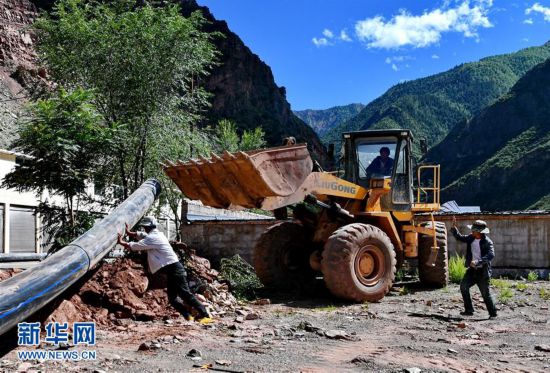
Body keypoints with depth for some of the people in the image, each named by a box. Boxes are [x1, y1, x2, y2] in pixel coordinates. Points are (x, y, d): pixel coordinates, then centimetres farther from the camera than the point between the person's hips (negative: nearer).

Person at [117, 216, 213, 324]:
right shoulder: (156, 234, 17)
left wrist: (121, 242, 4)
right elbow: (141, 235, 32)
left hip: (174, 269, -10)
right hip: (172, 270, 10)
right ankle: (188, 317, 7)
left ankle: (205, 315, -15)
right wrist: (129, 233, 28)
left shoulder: (152, 238, -12)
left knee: (185, 294, -13)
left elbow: (135, 246, -10)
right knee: (172, 298, 9)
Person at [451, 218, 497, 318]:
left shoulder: (487, 242, -18)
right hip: (472, 269, 6)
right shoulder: (471, 238, 2)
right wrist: (454, 227, 0)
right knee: (463, 286, -4)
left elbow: (491, 255, -31)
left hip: (482, 271, -6)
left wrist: (477, 262, -40)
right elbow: (459, 237, 15)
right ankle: (469, 310, 6)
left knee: (485, 293, 1)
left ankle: (493, 313, 18)